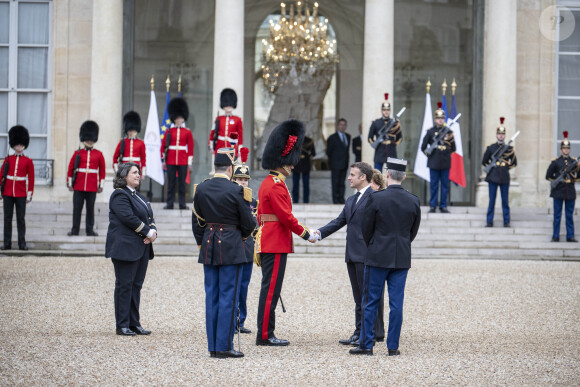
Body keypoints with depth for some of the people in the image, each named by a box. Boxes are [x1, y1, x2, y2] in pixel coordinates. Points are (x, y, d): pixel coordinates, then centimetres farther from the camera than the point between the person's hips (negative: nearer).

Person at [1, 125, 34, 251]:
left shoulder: (28, 161, 2)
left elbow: (31, 179, 3)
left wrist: (30, 194, -2)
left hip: (21, 195, -1)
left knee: (20, 219, 1)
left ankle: (22, 243, 5)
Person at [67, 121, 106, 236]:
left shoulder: (99, 154, 6)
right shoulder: (77, 153, 5)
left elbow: (102, 171, 9)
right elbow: (70, 169, 7)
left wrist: (101, 185, 5)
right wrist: (69, 183, 3)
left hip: (92, 187, 0)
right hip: (78, 186, 0)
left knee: (90, 209, 5)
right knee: (77, 208, 1)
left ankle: (90, 230, 12)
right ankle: (75, 230, 7)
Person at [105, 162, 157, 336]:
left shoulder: (138, 196, 19)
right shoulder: (119, 195, -9)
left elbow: (149, 217, 15)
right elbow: (129, 217, -19)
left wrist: (153, 231, -5)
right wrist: (148, 232, -14)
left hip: (141, 248, 9)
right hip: (125, 248, -9)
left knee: (136, 285, 9)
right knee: (124, 285, -4)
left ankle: (134, 323, 13)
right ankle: (122, 325, -1)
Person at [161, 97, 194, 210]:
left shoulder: (187, 132, 6)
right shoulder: (169, 131, 6)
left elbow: (190, 147, 7)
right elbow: (163, 146, 7)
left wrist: (190, 161, 3)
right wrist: (163, 160, 3)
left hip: (183, 161, 0)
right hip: (171, 161, 0)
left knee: (182, 182, 2)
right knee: (171, 182, 2)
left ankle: (182, 204, 6)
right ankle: (170, 203, 5)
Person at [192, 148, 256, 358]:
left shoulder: (200, 189, 3)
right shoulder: (236, 191, -13)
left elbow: (196, 221, 10)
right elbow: (249, 223, -7)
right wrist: (243, 234, 15)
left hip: (209, 248, 5)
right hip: (231, 249, -5)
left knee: (212, 297, 9)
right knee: (228, 297, -1)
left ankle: (213, 346, 12)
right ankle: (224, 346, -1)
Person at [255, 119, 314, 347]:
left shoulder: (267, 183, 16)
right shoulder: (276, 186, -16)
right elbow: (286, 217, -19)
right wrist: (304, 233, -8)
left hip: (268, 241, 10)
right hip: (276, 245, -10)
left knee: (270, 289, 12)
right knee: (271, 289, -7)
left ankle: (266, 334, 14)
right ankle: (265, 335, -5)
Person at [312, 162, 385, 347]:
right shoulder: (351, 200, 19)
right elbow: (339, 221, 16)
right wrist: (320, 232, 0)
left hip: (367, 255, -9)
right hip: (352, 255, 9)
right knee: (359, 297, 12)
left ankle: (375, 334, 1)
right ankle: (359, 333, 17)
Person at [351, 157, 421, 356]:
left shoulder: (376, 198, -10)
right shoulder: (413, 201, 0)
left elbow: (366, 230, -2)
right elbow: (413, 231, 10)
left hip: (378, 257, -3)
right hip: (402, 259, 3)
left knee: (370, 302, 4)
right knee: (396, 303, 5)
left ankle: (366, 345, 6)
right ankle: (393, 346, 6)